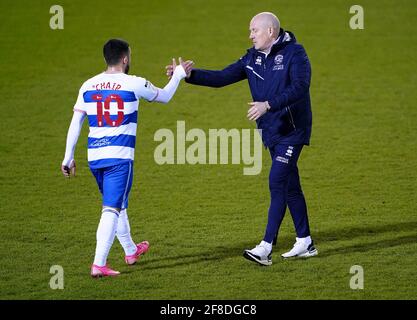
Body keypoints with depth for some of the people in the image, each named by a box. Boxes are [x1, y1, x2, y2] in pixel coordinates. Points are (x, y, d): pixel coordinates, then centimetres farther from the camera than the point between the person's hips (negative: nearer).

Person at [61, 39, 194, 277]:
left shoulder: (88, 86, 7)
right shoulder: (133, 84, -4)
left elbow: (75, 124, 6)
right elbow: (164, 96, 14)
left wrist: (68, 158, 13)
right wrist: (179, 74, 31)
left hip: (95, 156, 5)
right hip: (120, 156, -5)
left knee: (118, 203, 23)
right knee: (112, 209, -7)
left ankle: (131, 251, 41)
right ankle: (99, 264, -17)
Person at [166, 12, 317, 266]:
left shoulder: (294, 53, -13)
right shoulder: (253, 58, 9)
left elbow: (300, 87, -25)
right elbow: (223, 77, 8)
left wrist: (268, 105, -35)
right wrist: (189, 75, -4)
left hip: (291, 131, -8)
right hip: (271, 131, 8)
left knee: (277, 183, -14)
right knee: (290, 187, 12)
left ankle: (266, 248, -17)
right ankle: (305, 243, 20)